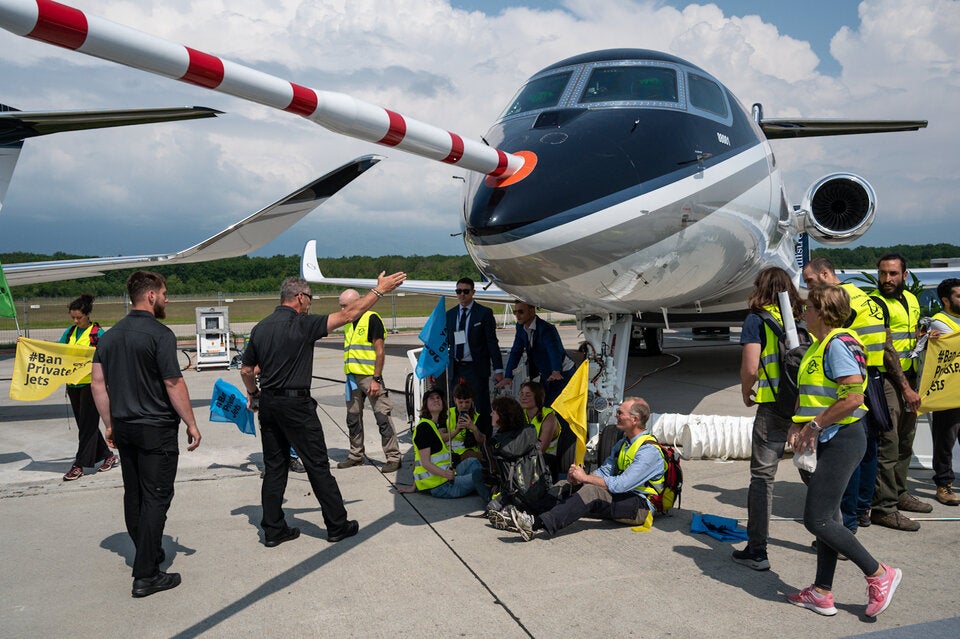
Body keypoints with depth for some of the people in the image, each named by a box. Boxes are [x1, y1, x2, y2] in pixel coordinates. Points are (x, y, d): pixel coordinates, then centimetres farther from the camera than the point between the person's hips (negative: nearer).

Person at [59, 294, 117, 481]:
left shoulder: (97, 333, -7)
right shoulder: (70, 332, 11)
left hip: (90, 383, -7)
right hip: (73, 384, 7)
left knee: (88, 425, -3)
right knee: (84, 423, 12)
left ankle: (79, 465, 2)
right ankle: (107, 456, 24)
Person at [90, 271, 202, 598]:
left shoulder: (110, 335, 8)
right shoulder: (160, 334, -15)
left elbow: (98, 382, 10)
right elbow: (174, 384, -17)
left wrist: (110, 423, 16)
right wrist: (191, 424, -10)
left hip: (124, 428, 8)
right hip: (156, 429, -8)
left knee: (134, 494, 16)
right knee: (156, 497, -2)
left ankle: (149, 555, 32)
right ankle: (146, 575, -1)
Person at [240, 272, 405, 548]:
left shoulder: (260, 327, 7)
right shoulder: (302, 325, -13)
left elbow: (246, 370, 13)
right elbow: (347, 314, -13)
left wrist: (254, 395, 28)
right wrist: (379, 290, -6)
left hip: (268, 404, 7)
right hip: (296, 403, -7)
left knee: (274, 467, 12)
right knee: (318, 466, 2)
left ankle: (273, 530, 17)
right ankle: (337, 525, 12)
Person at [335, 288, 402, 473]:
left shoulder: (371, 319, -8)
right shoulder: (347, 323, 14)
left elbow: (380, 352, -12)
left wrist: (376, 380, -16)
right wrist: (349, 376, 14)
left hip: (370, 376, -8)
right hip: (352, 377, 8)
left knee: (382, 417, -6)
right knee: (353, 419, 13)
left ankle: (393, 457, 1)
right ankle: (356, 455, 26)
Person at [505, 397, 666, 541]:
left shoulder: (649, 451, -16)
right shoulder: (622, 443, 15)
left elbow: (621, 485, -24)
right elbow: (604, 471, 8)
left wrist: (586, 478, -19)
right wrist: (577, 477, -12)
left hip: (640, 506, -9)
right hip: (620, 496, 9)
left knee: (591, 491, -34)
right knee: (566, 485, -4)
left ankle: (538, 525, -45)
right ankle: (531, 517, -21)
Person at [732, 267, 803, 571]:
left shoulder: (757, 320, -4)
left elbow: (750, 368, -12)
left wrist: (746, 392, 6)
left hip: (773, 406, -4)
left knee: (763, 476, 1)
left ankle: (756, 550, 3)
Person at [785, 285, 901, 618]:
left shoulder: (839, 343, -17)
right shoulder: (821, 344, 13)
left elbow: (853, 397, -26)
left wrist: (815, 425, -18)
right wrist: (801, 425, 7)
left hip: (842, 440, -10)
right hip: (830, 441, 10)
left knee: (817, 519, -7)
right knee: (826, 516, 13)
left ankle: (879, 574, 8)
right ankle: (822, 593, 22)